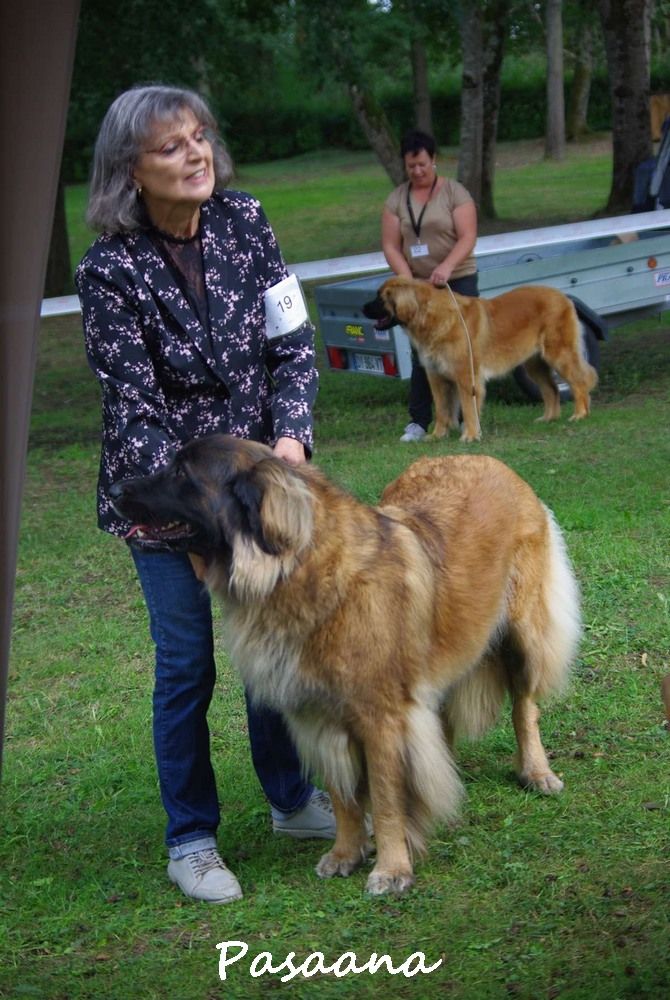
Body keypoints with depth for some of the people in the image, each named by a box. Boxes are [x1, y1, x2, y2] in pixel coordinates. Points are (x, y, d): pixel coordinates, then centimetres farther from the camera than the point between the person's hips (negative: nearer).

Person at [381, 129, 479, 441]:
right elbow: (390, 245, 1)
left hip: (458, 281, -2)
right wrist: (407, 279, -13)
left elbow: (468, 237, -12)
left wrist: (446, 266, -27)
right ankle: (418, 420, 3)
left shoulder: (454, 192, -4)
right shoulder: (396, 199, 5)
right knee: (421, 352, 1)